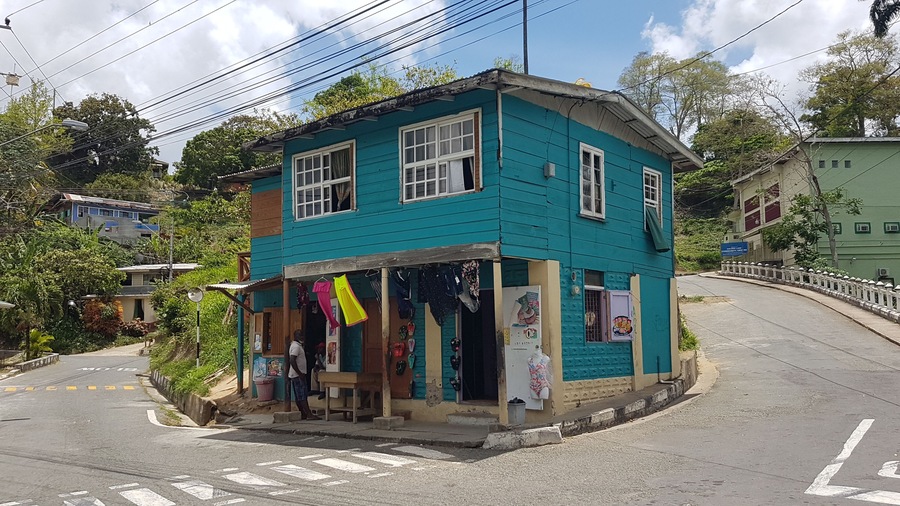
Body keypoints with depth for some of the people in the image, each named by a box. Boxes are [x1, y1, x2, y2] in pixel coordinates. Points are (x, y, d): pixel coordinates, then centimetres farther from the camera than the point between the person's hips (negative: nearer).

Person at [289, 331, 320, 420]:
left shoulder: (298, 346, 18)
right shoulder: (296, 346, -14)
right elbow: (292, 361, -24)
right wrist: (300, 373, -23)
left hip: (298, 375, 10)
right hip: (298, 375, -10)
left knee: (298, 396, 9)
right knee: (302, 396, -11)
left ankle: (303, 414, 13)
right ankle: (309, 414, -13)